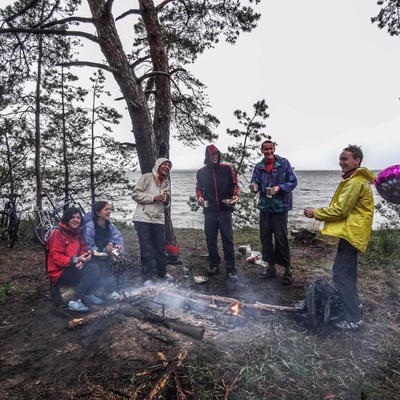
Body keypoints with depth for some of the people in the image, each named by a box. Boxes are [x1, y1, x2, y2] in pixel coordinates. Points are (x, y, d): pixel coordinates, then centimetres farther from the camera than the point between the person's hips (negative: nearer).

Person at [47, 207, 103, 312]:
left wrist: (82, 261, -14)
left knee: (95, 267, -17)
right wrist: (76, 260, -30)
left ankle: (88, 295, -7)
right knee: (92, 270, -25)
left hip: (73, 268, 7)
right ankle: (75, 301, -20)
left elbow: (83, 250, 9)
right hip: (60, 273, -7)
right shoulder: (58, 233, -15)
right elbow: (56, 257, -18)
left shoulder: (77, 232, 8)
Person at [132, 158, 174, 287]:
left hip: (159, 219, 5)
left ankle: (162, 272, 30)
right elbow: (135, 194, -8)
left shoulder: (167, 183, 16)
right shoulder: (147, 177, -2)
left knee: (161, 248, 11)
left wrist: (167, 199, -2)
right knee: (146, 249, -1)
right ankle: (147, 277, 13)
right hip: (143, 218, -5)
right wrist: (153, 197, -15)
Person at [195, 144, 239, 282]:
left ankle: (231, 270, 2)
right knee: (211, 239, 9)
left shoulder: (227, 168, 2)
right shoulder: (201, 172, 6)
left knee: (228, 240, -3)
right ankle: (214, 264, 26)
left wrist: (234, 195, -10)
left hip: (225, 210, -2)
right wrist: (199, 196, -5)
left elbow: (234, 184, 7)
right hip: (209, 211, 2)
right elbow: (199, 188, 15)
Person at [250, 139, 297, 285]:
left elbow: (293, 182, -4)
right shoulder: (258, 166, 6)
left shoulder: (284, 163, -3)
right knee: (265, 237, 9)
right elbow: (255, 184, 6)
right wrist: (254, 186, -17)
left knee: (281, 238, -1)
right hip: (264, 206, 4)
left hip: (280, 206, -4)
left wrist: (280, 187, -21)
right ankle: (271, 267, 24)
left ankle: (287, 269, 14)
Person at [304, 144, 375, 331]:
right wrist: (322, 211, 8)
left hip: (351, 233, -11)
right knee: (346, 272, 23)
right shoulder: (356, 179, 16)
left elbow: (340, 210, -21)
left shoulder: (355, 182, -19)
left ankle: (353, 319, -1)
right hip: (352, 231, 11)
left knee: (341, 274, -8)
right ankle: (352, 303, 39)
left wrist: (316, 213, -10)